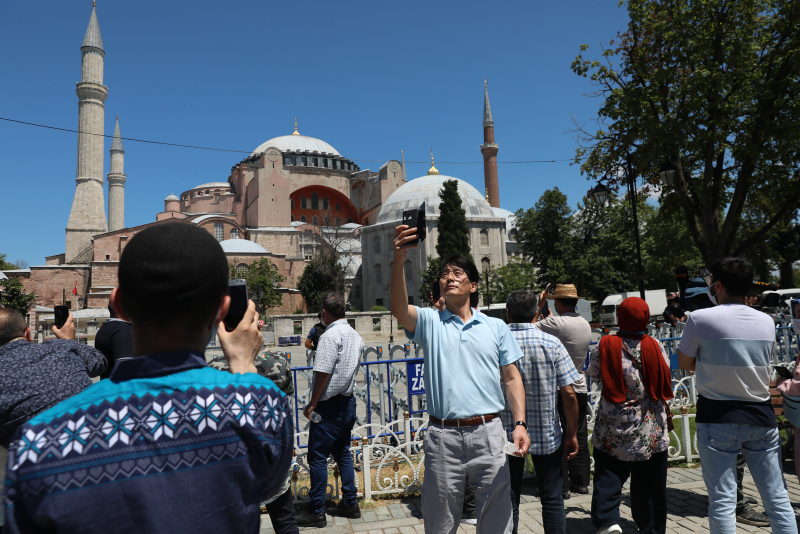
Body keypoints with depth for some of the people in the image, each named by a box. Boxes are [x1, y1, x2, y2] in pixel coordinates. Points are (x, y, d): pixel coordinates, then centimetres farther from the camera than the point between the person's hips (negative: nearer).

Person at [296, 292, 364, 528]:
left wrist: (313, 403, -14)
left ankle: (316, 512, 9)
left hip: (329, 406, -9)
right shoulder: (355, 336, 9)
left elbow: (323, 373, -22)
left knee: (317, 456, 1)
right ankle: (350, 504, 23)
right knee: (342, 452, 17)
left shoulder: (330, 336, -18)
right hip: (348, 402, 9)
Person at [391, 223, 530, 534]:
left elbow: (512, 377, 9)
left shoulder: (496, 327, 10)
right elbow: (399, 309, -16)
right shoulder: (429, 322, 5)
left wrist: (520, 423, -4)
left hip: (488, 433, 1)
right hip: (442, 435, -1)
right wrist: (398, 261, -30)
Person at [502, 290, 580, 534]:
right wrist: (572, 434, 2)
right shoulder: (552, 343, -8)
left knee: (509, 500, 12)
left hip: (507, 434, 0)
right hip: (547, 434, 0)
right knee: (552, 498, 16)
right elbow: (569, 394, -9)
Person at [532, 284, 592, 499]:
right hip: (580, 388, 7)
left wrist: (539, 306, -1)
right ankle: (581, 482, 23)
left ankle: (561, 486, 7)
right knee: (579, 437, 14)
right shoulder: (586, 324, 7)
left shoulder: (554, 323, -18)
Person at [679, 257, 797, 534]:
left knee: (722, 500, 2)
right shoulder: (767, 321, 3)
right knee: (777, 497, 12)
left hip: (718, 418, -4)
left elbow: (685, 363, -2)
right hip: (761, 417, 5)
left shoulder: (700, 319, -12)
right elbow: (765, 362, 17)